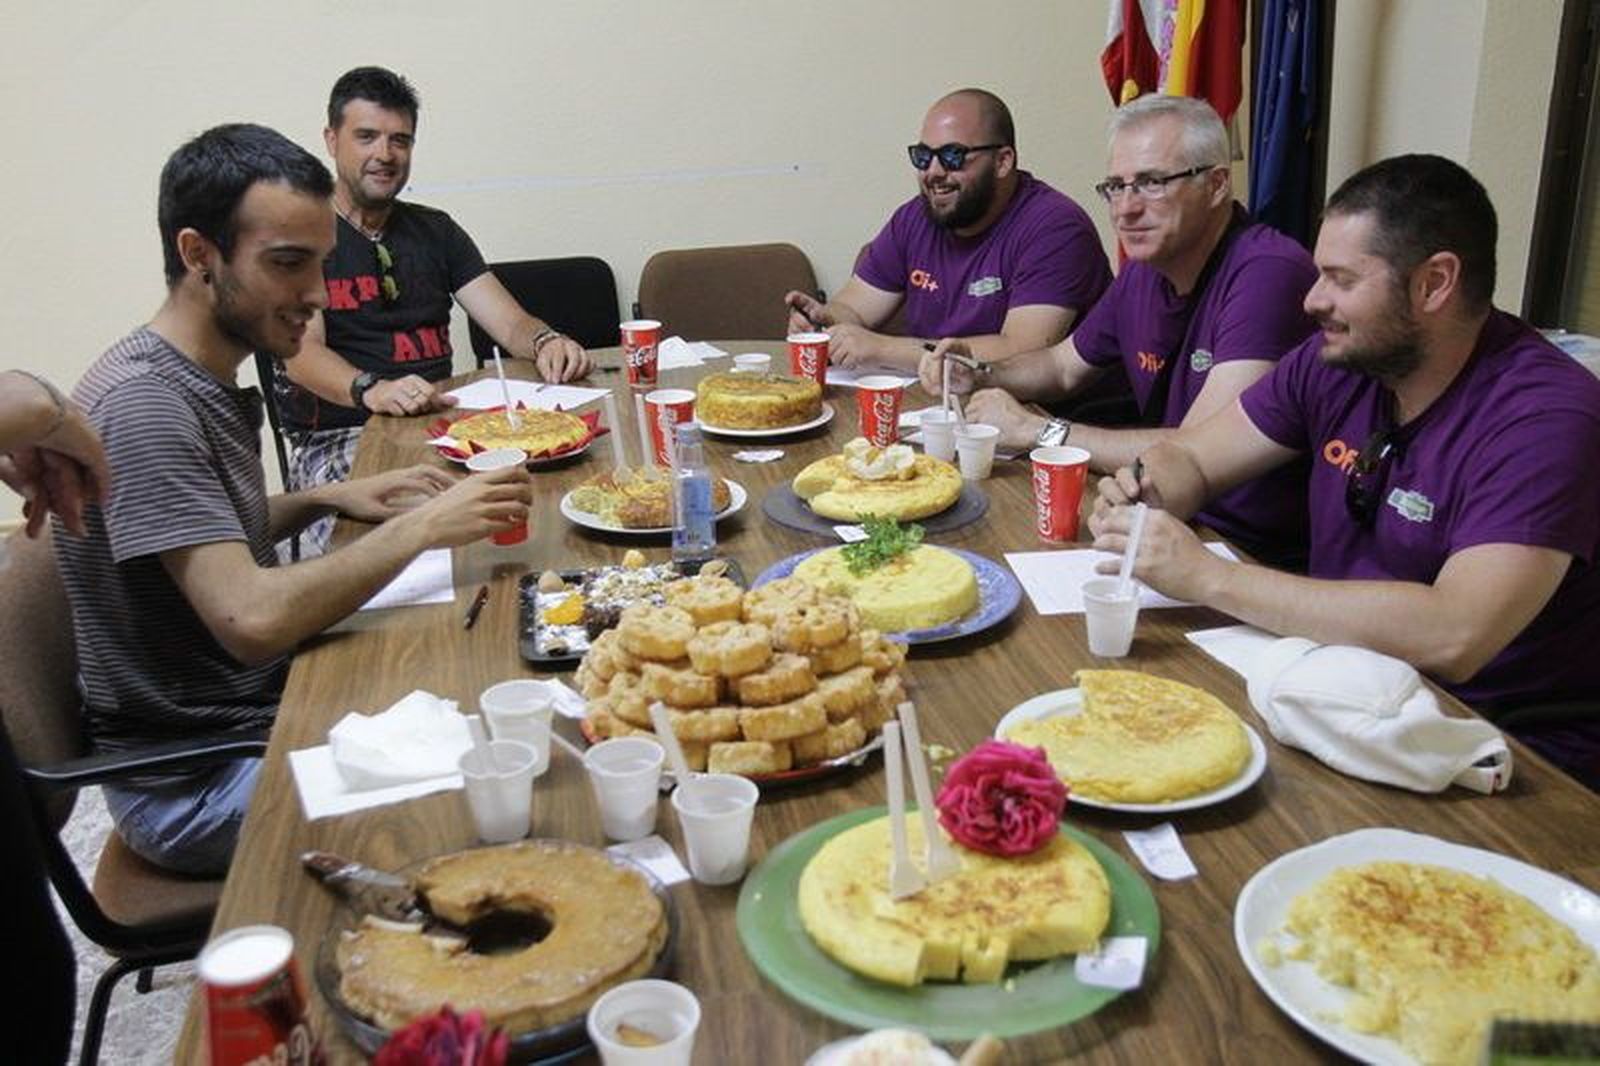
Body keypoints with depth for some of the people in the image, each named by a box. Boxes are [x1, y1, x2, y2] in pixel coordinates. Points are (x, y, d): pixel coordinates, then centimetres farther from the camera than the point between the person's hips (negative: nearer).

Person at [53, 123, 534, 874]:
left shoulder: (207, 382, 7)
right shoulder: (145, 403, -23)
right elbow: (251, 619, -30)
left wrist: (326, 499, 5)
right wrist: (418, 528, -23)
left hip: (262, 714, 9)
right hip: (194, 782, -9)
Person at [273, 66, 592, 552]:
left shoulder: (435, 230, 19)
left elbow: (509, 321, 10)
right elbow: (302, 350, -12)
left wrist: (544, 342, -16)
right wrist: (371, 390, -34)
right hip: (335, 437, -4)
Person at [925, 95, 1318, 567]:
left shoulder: (1269, 274, -21)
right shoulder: (1143, 271, 6)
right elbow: (1063, 364, 23)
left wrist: (1035, 429, -19)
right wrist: (981, 378, 2)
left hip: (1263, 558, -7)